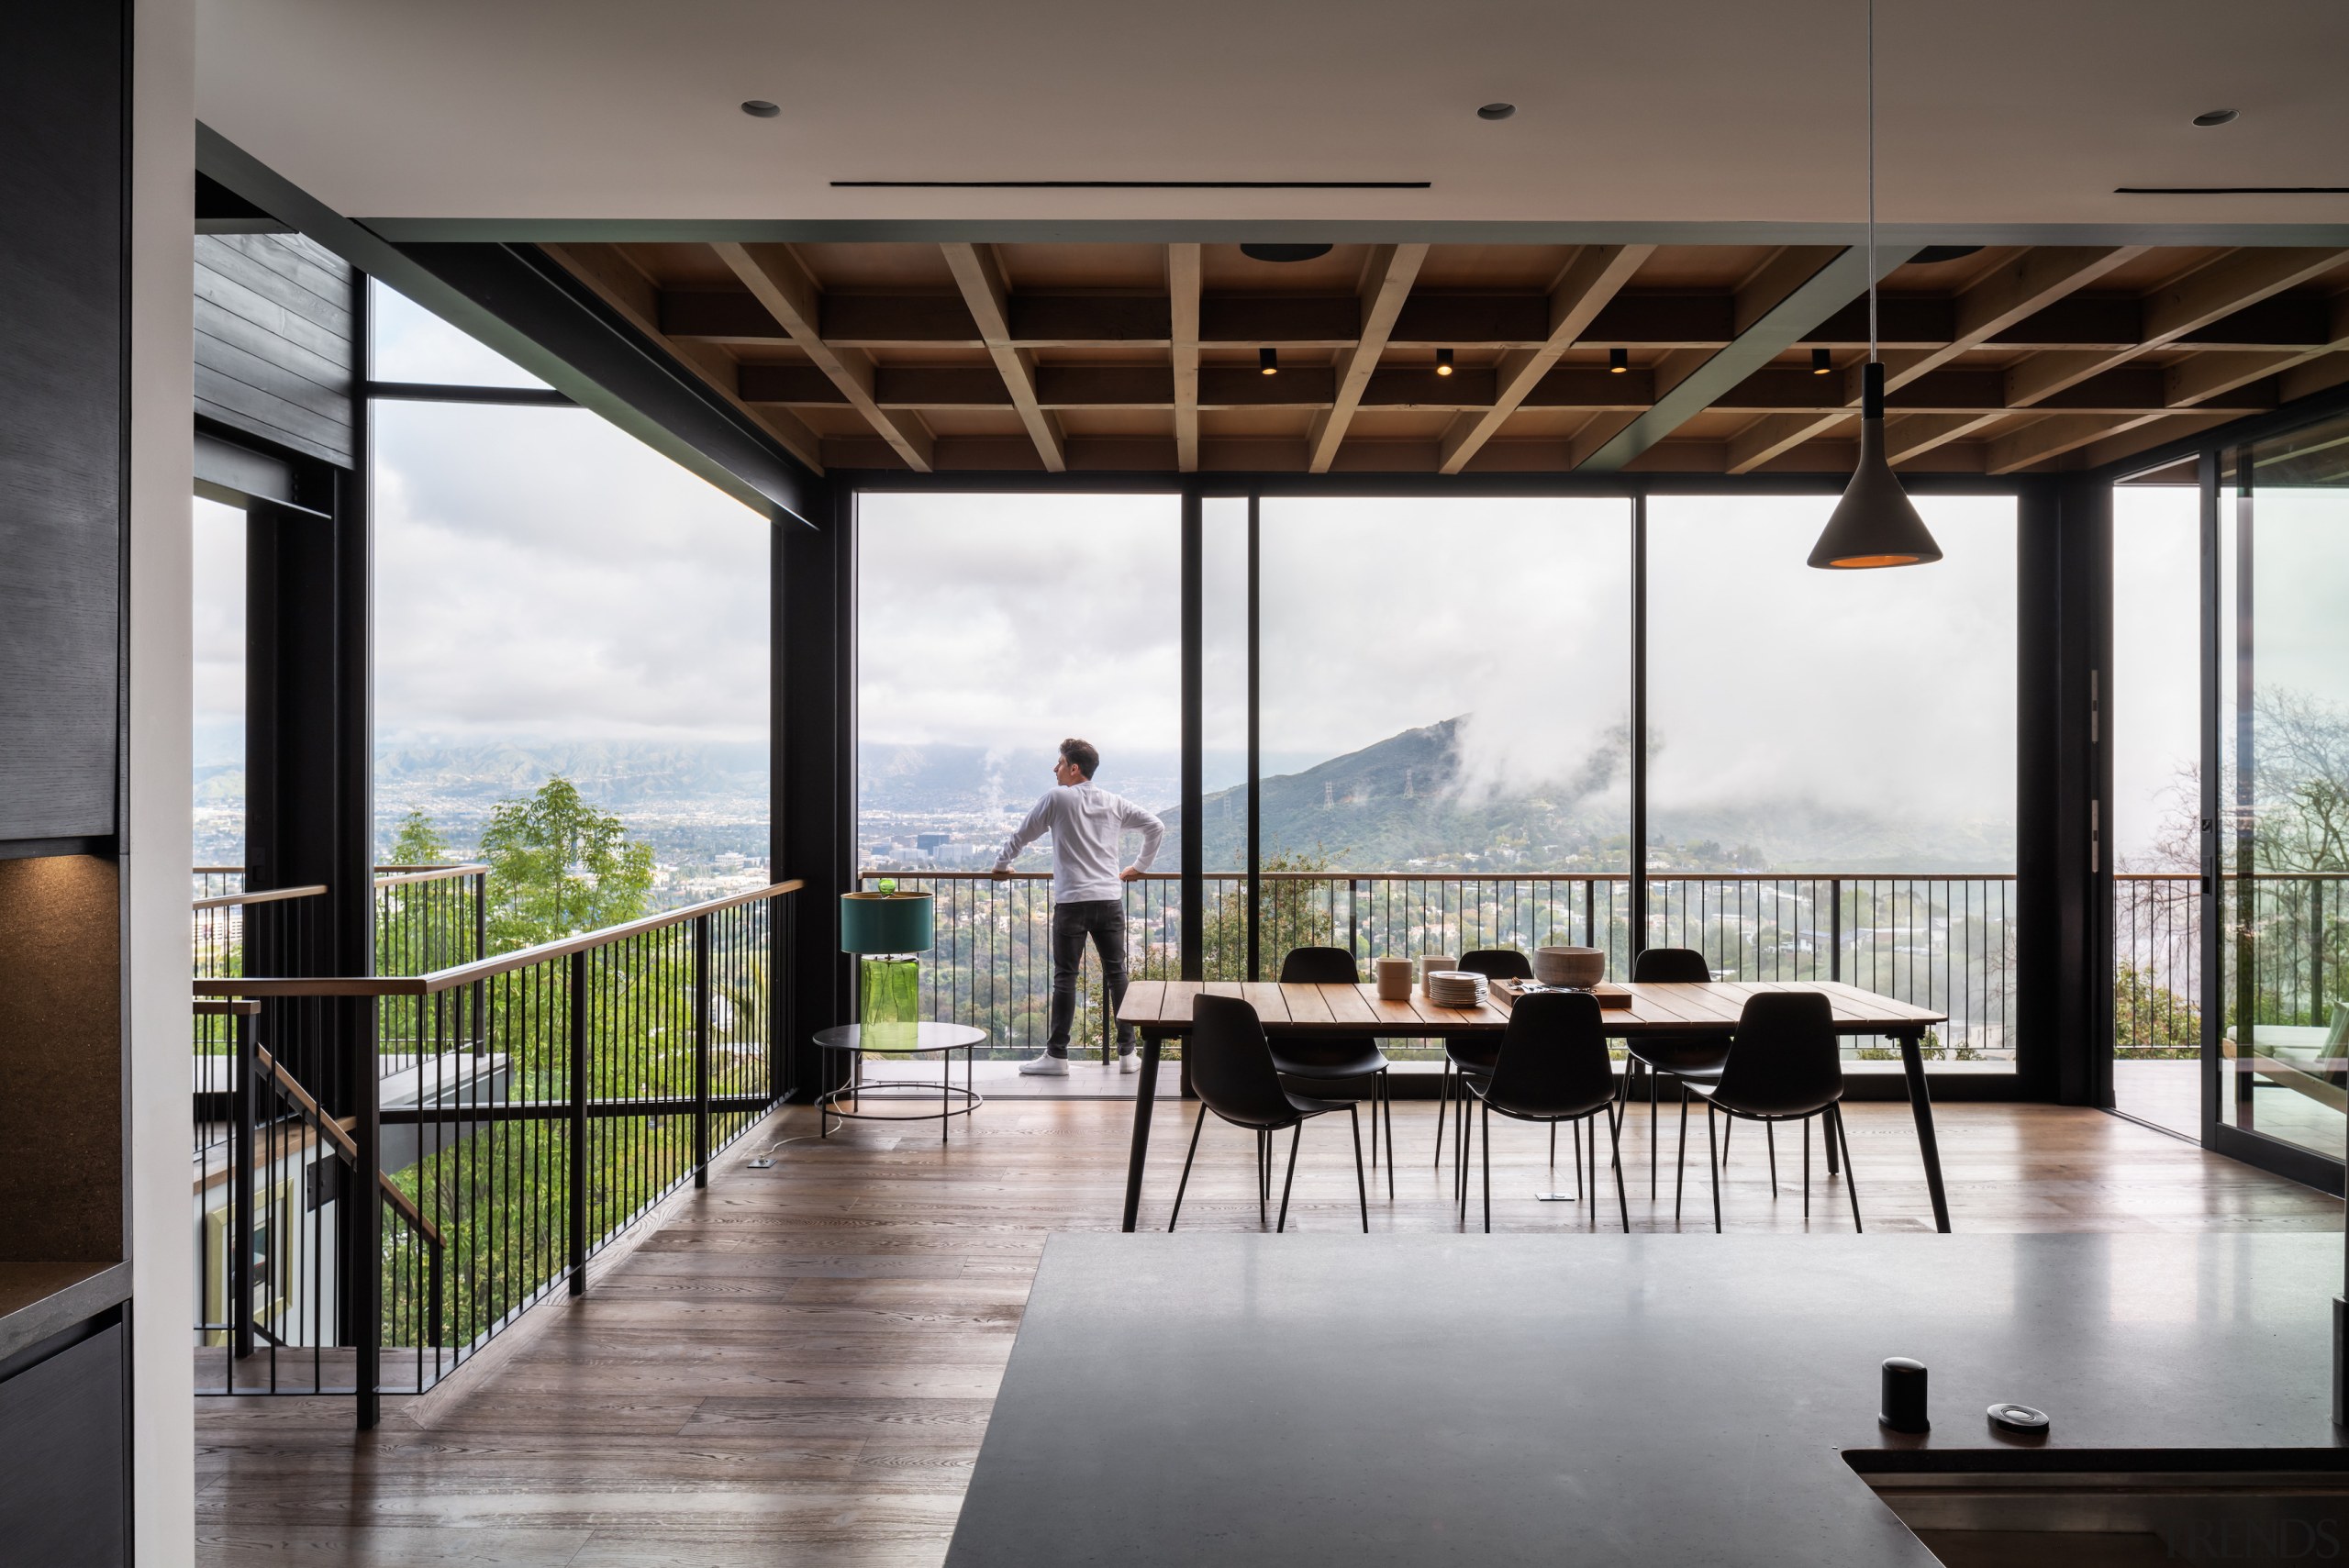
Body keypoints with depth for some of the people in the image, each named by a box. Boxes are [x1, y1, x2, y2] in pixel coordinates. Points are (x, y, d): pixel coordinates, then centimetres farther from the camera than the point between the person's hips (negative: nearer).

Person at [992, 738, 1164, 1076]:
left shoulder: (1056, 798, -2)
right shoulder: (1115, 803, 11)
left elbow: (1022, 835, 5)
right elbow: (1156, 827, 16)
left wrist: (1001, 865, 22)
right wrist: (1140, 866, 25)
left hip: (1071, 902, -4)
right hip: (1110, 899, 4)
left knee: (1065, 977, 1)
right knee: (1117, 974, 6)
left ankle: (1056, 1056, 3)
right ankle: (1128, 1054, 8)